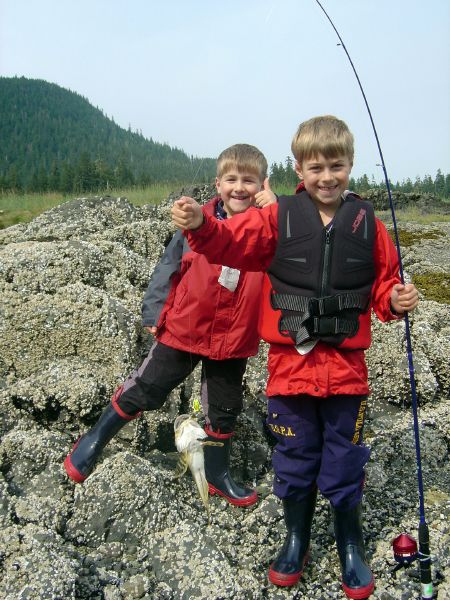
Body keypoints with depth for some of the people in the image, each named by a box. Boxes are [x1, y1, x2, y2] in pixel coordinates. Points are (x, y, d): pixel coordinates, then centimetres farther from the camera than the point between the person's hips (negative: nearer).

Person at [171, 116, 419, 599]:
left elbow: (383, 283, 9)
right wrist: (200, 225, -34)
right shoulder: (278, 218, -3)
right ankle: (296, 536, 38)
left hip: (346, 365, 1)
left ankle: (350, 544, 37)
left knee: (344, 459, 13)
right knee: (294, 456, 15)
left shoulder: (367, 223, 2)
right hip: (291, 362, 0)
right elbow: (232, 242, -14)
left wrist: (396, 301, -12)